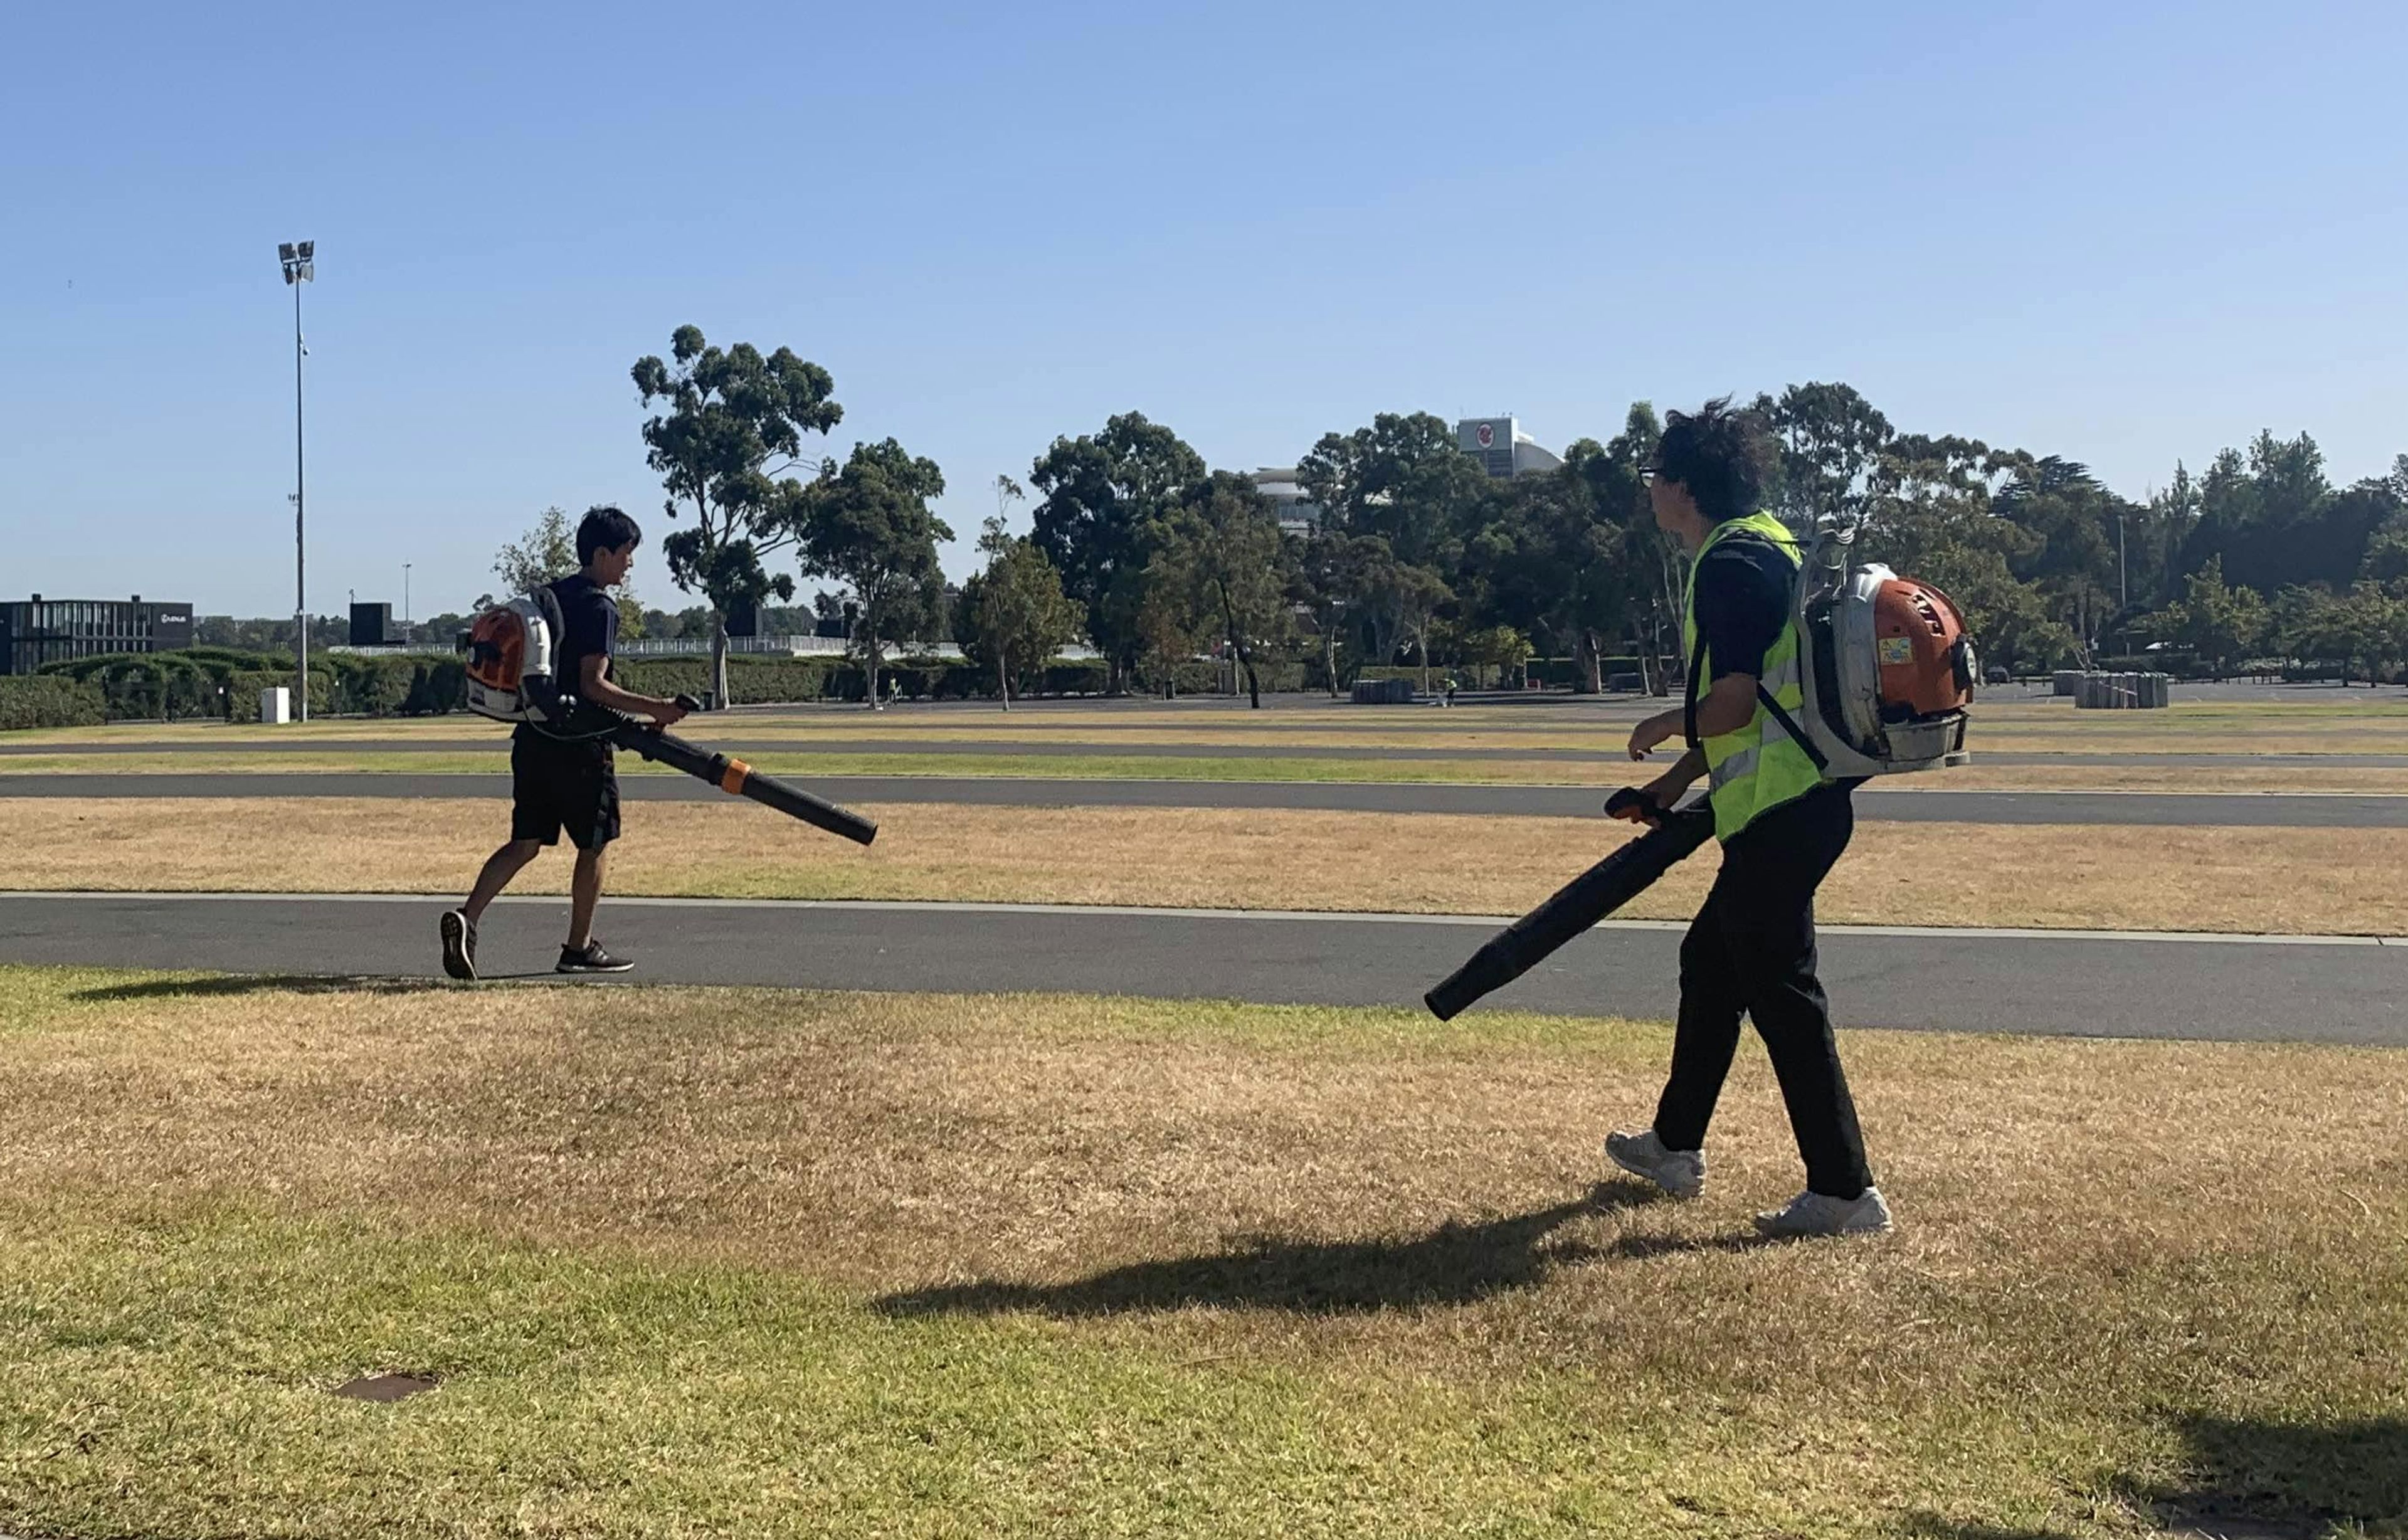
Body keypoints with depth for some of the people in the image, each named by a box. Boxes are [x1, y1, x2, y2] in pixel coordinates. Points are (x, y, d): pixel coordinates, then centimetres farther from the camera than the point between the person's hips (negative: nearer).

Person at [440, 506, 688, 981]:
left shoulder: (551, 595, 15)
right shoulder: (599, 607, -13)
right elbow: (592, 685, -19)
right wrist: (653, 709, -22)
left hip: (533, 739, 8)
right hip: (579, 745, -8)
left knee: (525, 843, 9)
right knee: (596, 843, 8)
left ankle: (466, 918, -10)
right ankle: (579, 948, 14)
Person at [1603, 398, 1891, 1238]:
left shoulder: (1733, 562, -14)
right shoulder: (1762, 547, 18)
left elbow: (1735, 703, -21)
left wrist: (1669, 724, -1)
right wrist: (1679, 779, 24)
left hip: (1778, 812, -11)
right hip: (1781, 805, 11)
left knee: (1780, 990, -6)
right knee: (1711, 960, 21)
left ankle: (1845, 1191, -2)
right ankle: (1676, 1147, 34)